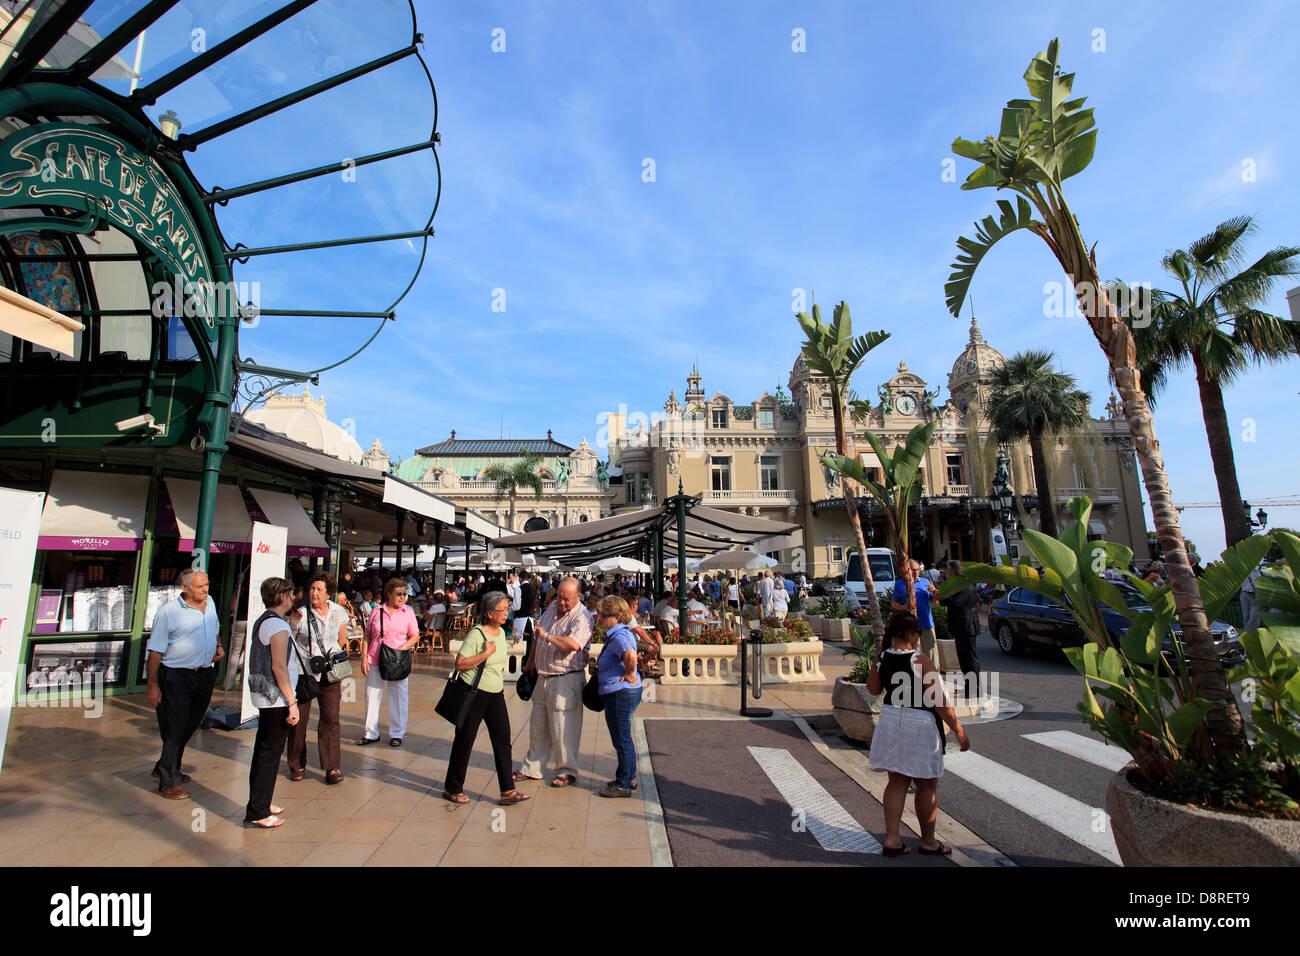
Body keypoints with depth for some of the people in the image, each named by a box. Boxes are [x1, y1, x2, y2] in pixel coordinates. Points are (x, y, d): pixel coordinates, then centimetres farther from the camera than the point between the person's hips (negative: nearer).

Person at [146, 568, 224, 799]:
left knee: (190, 726, 17)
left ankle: (165, 768, 38)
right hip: (177, 678, -6)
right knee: (175, 730, 0)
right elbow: (156, 651, -10)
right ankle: (168, 782, 15)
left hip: (205, 674, 6)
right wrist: (152, 685, -11)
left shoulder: (210, 603, 7)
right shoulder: (168, 611, -12)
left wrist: (219, 646, 7)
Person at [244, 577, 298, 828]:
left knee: (263, 751, 18)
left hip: (264, 696, 10)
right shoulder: (278, 625, -18)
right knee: (270, 753, -1)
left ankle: (259, 804, 30)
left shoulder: (262, 621, 12)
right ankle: (257, 813, 7)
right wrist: (291, 701, -18)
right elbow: (279, 667, -21)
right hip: (275, 697, -10)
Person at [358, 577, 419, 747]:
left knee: (398, 698, 5)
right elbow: (367, 636, 7)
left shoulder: (408, 612, 2)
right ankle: (371, 733, 25)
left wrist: (403, 648, -12)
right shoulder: (377, 611, 3)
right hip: (375, 661, 1)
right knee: (372, 696, 9)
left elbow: (415, 636, 4)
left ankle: (396, 733, 19)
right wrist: (364, 657, -1)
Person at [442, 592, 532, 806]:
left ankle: (508, 791, 8)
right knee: (464, 741, 7)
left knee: (503, 740, 2)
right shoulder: (476, 634, -16)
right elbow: (459, 664, -23)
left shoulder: (501, 632, 7)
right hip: (472, 694, -7)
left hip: (495, 695, 7)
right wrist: (486, 653, -24)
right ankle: (453, 789, 25)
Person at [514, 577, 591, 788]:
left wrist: (547, 636, -26)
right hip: (543, 676, 8)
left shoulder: (581, 618, -18)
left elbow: (573, 644, -36)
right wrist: (531, 660, 28)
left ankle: (567, 772, 17)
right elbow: (538, 634, 23)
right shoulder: (552, 608, 6)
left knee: (563, 728, 0)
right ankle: (532, 768, 32)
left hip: (566, 679, -8)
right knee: (538, 725, 17)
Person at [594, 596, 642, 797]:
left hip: (620, 693, -11)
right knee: (623, 738, 21)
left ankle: (623, 785, 15)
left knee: (621, 739, 2)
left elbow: (631, 655, -42)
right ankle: (630, 778, 33)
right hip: (621, 692, 11)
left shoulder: (619, 636, -22)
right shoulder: (616, 633, 11)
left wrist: (629, 674, -25)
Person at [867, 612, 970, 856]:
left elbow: (873, 689, 12)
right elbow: (939, 701, -16)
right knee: (927, 786, 13)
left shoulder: (881, 659, -3)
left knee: (897, 781, 14)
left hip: (890, 720, 5)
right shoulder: (920, 661, -19)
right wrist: (958, 730, -5)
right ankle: (928, 842, 27)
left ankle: (891, 838, 15)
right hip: (920, 726, -5)